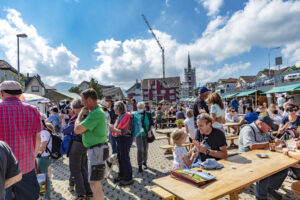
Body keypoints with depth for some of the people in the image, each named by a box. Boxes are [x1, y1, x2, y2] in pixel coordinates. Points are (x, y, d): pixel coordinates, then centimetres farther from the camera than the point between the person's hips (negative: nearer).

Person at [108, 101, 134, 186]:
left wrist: (113, 129, -19)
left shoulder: (125, 116, -18)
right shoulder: (119, 116, 10)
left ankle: (128, 179, 14)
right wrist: (112, 127, 2)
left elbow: (123, 131, -23)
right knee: (120, 158, 18)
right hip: (120, 139, 9)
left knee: (125, 158, -1)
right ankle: (121, 175, 36)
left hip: (125, 139, -9)